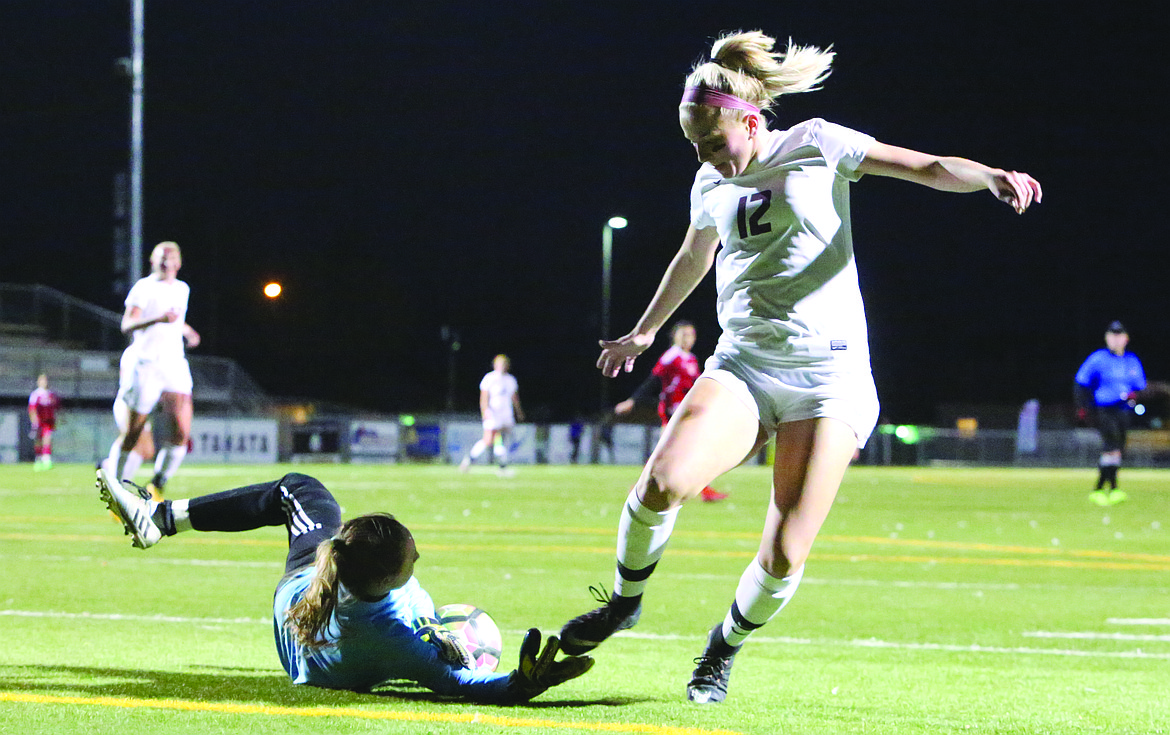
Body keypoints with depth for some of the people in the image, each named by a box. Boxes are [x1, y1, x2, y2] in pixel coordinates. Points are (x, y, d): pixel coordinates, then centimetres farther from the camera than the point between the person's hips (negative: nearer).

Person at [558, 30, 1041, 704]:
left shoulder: (815, 146, -1)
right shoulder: (712, 182, 13)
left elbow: (929, 168, -7)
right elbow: (694, 258, 33)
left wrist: (990, 176, -28)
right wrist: (645, 331, 47)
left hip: (830, 372, -3)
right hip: (744, 365, 4)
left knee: (784, 558, -12)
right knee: (664, 482, -25)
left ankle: (727, 645, 19)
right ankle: (624, 600, 3)